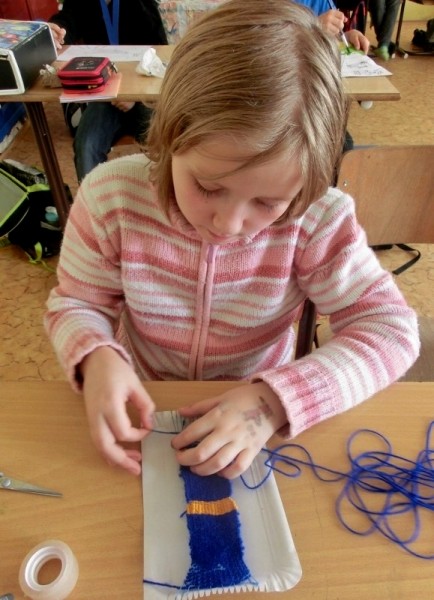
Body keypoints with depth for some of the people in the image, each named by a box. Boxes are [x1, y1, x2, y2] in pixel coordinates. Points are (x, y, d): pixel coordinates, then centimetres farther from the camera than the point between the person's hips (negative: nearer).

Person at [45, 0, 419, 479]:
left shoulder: (317, 219, -20)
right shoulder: (111, 196, -17)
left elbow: (391, 328, -17)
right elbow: (75, 303, -5)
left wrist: (276, 401, -30)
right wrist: (96, 358, -26)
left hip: (257, 412, 0)